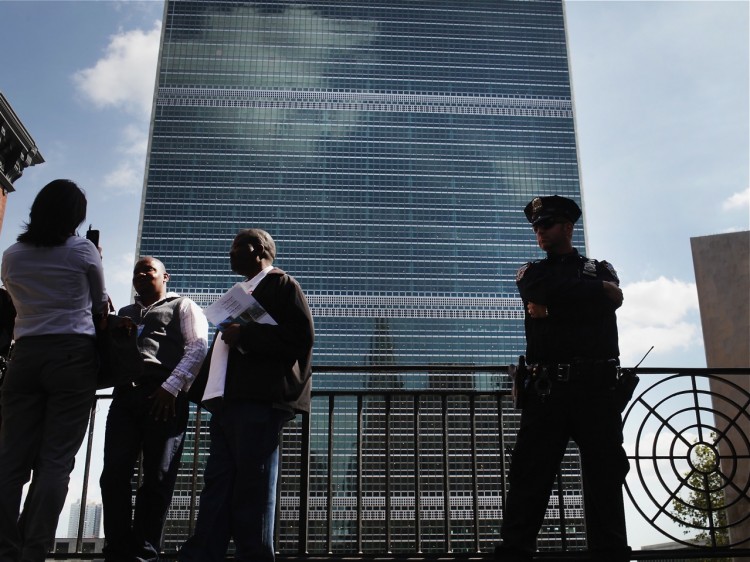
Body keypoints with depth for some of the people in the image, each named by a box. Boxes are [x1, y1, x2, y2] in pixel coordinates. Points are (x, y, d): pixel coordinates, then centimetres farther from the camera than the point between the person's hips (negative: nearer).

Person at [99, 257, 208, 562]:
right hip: (125, 394, 5)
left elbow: (198, 347, 0)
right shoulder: (124, 313, 30)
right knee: (114, 474, -6)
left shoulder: (183, 306, 14)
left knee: (156, 478, -5)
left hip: (164, 395, -4)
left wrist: (171, 387, -12)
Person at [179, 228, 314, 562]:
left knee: (253, 484, -6)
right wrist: (202, 384, 17)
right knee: (217, 483, 6)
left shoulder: (281, 285, 2)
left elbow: (300, 338, -11)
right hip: (227, 399, 9)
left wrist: (245, 335, -15)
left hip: (259, 400, -9)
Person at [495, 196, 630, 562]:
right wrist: (595, 289, 2)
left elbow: (615, 299, -4)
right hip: (546, 388, 0)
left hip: (596, 387, 1)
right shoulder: (531, 273, 17)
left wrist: (554, 302, -5)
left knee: (605, 475, 1)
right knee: (530, 474, -4)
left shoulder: (600, 269, 18)